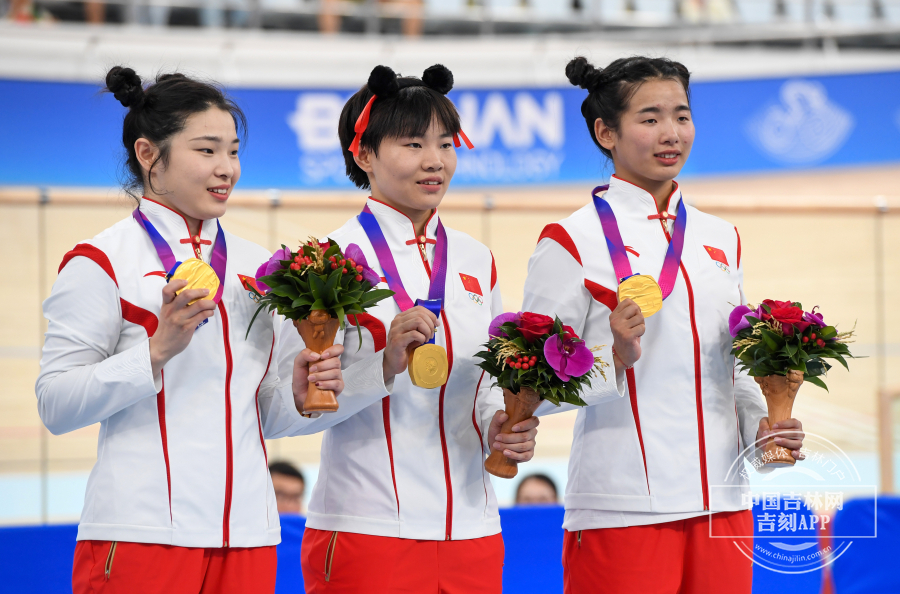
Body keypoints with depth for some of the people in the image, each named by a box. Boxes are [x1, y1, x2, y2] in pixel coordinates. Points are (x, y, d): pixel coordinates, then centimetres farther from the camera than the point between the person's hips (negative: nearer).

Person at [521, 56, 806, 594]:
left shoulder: (721, 240, 15)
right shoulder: (572, 242, -3)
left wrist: (763, 426, 2)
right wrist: (615, 359, -21)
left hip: (721, 503, 5)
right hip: (621, 509, -5)